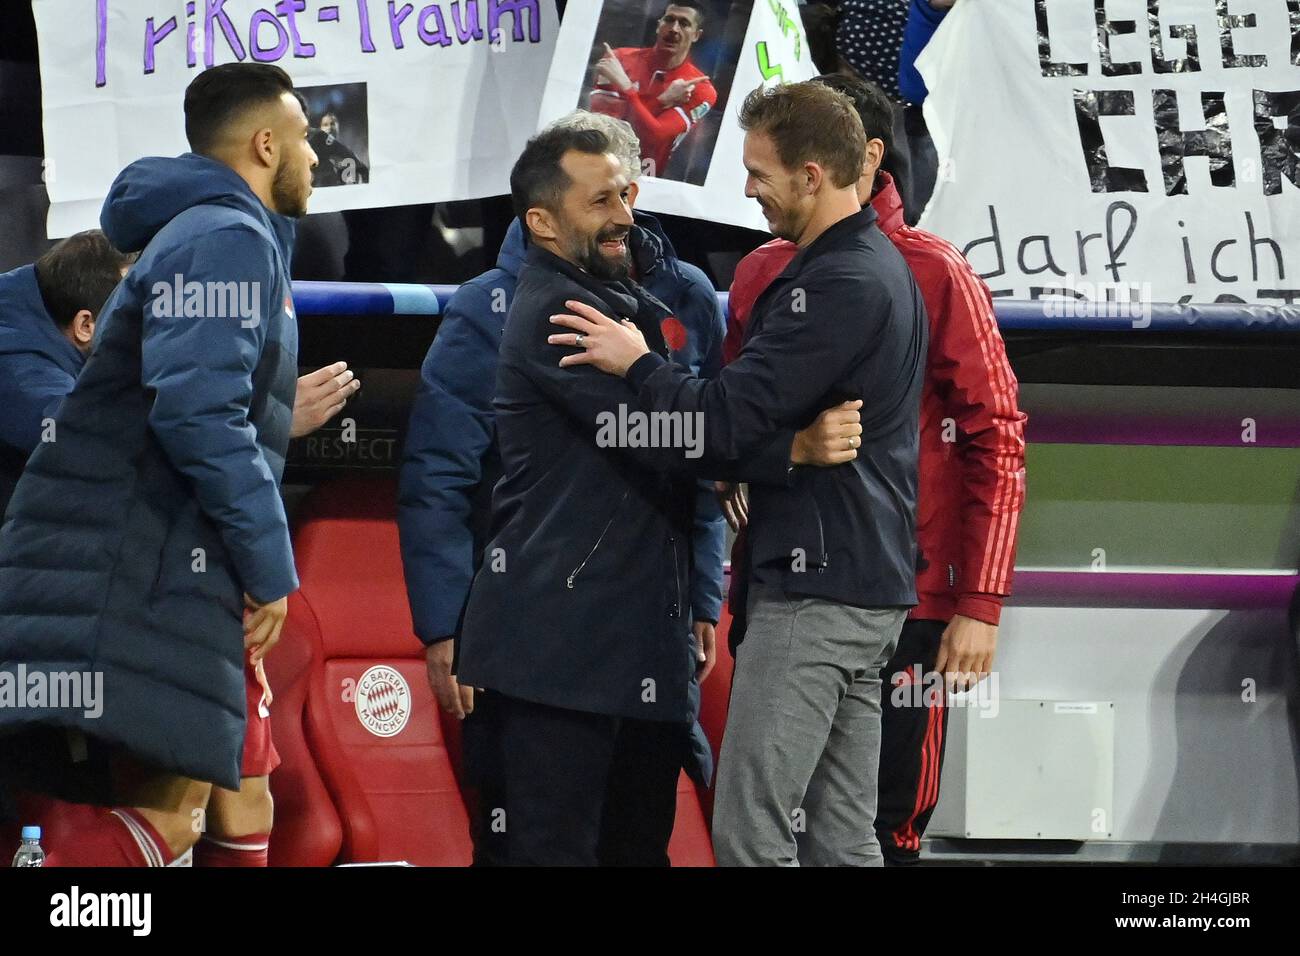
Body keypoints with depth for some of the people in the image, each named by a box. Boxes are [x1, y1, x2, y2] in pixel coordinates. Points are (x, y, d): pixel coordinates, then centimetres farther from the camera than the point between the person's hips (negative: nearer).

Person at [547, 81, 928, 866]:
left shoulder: (838, 284, -17)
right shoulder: (882, 266, 16)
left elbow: (727, 421, -21)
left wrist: (637, 363, -7)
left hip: (815, 588, -10)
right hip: (870, 584, 10)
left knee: (751, 832, -9)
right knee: (842, 836, 9)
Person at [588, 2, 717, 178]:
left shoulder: (700, 91, -3)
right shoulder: (621, 59, 3)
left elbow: (654, 137, -13)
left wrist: (624, 86, -19)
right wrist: (664, 100, -13)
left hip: (644, 179, -1)